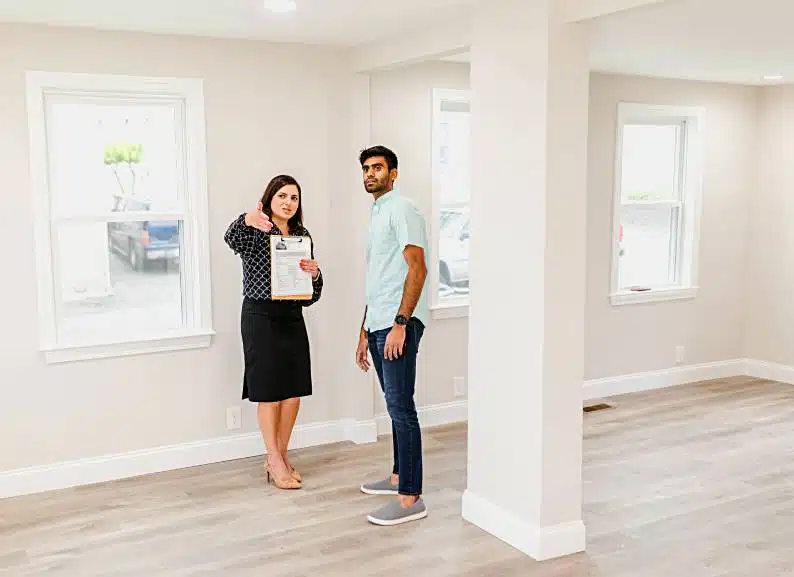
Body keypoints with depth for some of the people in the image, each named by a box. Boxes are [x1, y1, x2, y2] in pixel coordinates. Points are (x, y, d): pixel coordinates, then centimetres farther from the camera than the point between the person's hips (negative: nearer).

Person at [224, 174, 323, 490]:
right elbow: (232, 239, -32)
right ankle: (275, 461, 12)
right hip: (260, 317, -5)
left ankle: (280, 457, 22)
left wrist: (314, 274, -11)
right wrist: (247, 220, -54)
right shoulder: (255, 231, -5)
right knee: (269, 391, 0)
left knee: (294, 390, 7)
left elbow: (312, 294, 12)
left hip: (292, 318, 5)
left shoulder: (303, 236, 10)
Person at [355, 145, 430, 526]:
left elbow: (417, 268, -16)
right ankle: (399, 476, 26)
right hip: (377, 324, 9)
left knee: (401, 407, -10)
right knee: (395, 405, 15)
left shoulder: (401, 210, -6)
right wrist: (365, 332, 23)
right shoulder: (376, 216, 23)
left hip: (399, 324, -9)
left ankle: (410, 498, -8)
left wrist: (400, 323, -22)